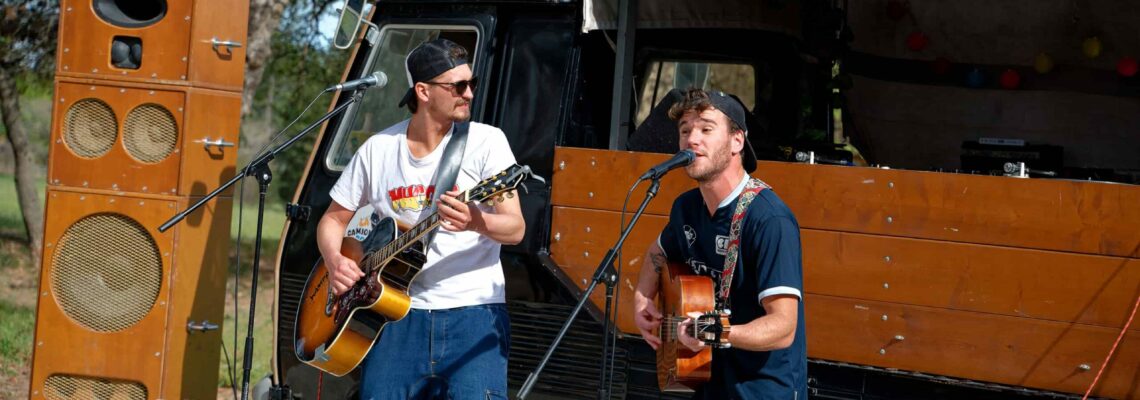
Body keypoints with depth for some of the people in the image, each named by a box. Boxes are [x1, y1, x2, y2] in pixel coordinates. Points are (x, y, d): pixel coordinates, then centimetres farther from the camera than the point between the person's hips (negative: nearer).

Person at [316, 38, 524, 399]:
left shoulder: (486, 141, -1)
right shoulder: (378, 149, 7)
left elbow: (516, 229, -8)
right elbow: (333, 219, 16)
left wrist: (476, 222, -30)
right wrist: (334, 260, -5)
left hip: (473, 312, -2)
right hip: (399, 312, 2)